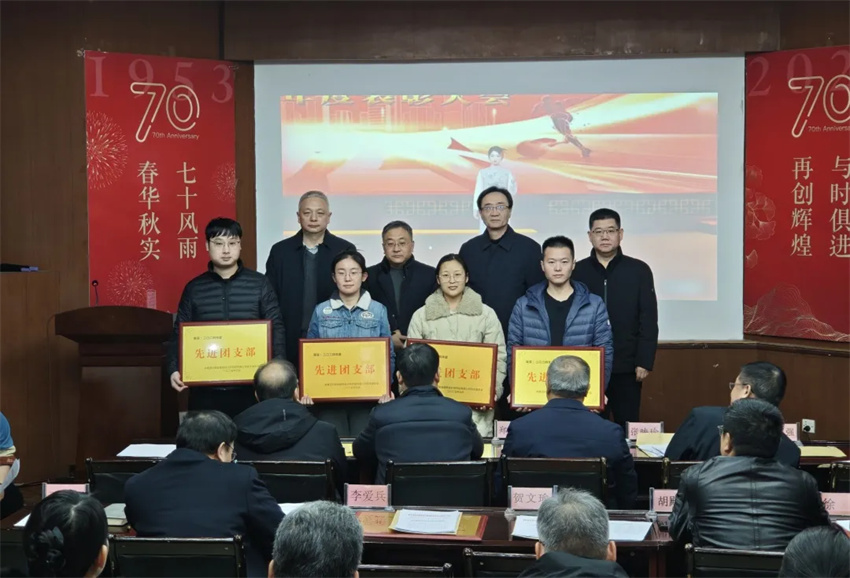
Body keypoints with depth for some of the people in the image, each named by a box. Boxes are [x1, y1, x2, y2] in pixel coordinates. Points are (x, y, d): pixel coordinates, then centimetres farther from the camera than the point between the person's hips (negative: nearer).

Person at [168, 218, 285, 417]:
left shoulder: (259, 284, 3)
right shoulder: (194, 288, 7)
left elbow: (276, 330, 3)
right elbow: (179, 334, 8)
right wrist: (174, 370, -7)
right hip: (205, 388, 1)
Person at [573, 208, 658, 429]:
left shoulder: (638, 271, 0)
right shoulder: (577, 272, 3)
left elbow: (648, 321, 0)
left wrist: (645, 362, -5)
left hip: (627, 368, -1)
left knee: (628, 426, 6)